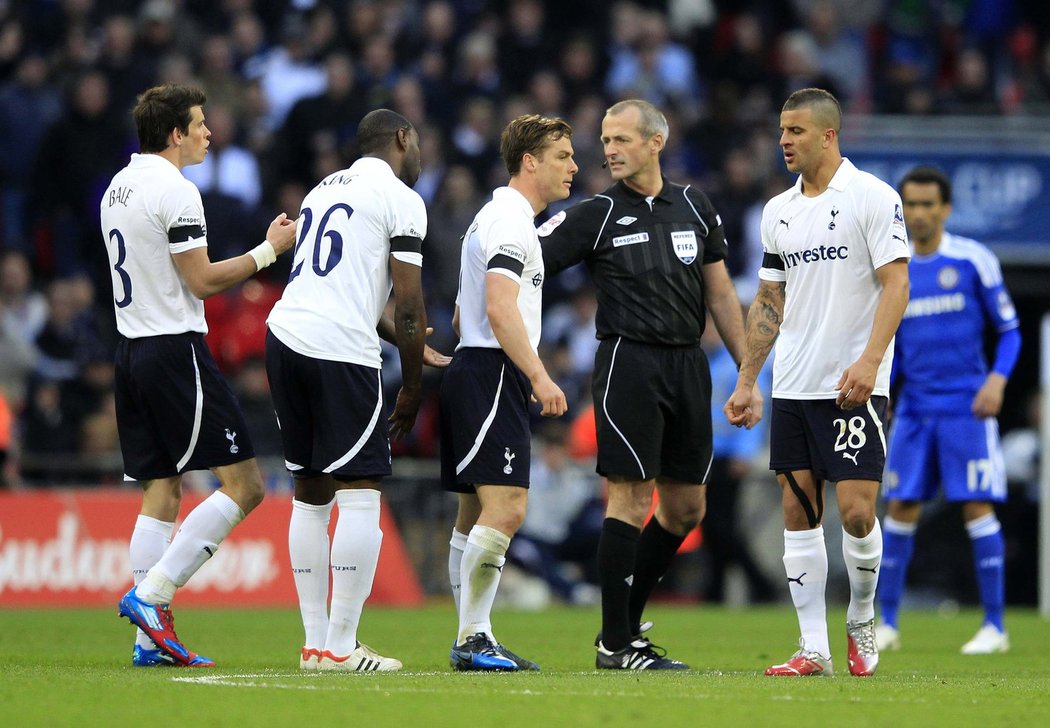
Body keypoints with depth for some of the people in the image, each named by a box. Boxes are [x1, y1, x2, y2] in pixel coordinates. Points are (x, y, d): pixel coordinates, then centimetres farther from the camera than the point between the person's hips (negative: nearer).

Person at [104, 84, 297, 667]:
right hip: (177, 350, -9)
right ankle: (151, 595, -13)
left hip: (132, 351, 9)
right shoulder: (175, 191, -13)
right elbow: (202, 280, -14)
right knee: (244, 485, -6)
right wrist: (269, 250, -5)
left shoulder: (117, 190, 14)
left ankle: (152, 639, 3)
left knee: (162, 493, 9)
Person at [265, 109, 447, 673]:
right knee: (360, 494, -3)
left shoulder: (324, 190, 23)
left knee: (311, 493, 13)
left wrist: (410, 345, 36)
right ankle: (340, 647, -7)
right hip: (341, 352, -8)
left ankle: (315, 643, 13)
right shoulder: (400, 200, 0)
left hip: (285, 336, 8)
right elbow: (408, 305, -4)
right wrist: (413, 385, 6)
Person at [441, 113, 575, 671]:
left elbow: (463, 317, 28)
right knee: (506, 507, -16)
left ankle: (473, 641, 11)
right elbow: (500, 310, -23)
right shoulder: (509, 219, -11)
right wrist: (540, 376, -26)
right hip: (491, 376, -11)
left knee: (477, 515, 10)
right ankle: (472, 639, -16)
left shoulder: (500, 217, 22)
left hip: (475, 372, 11)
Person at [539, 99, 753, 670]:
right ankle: (616, 643, -3)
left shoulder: (694, 208, 11)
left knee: (686, 507, 8)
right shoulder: (596, 215, -2)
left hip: (688, 364, 5)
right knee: (631, 498, -9)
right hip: (628, 361, -5)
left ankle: (625, 620, 20)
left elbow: (720, 294, 15)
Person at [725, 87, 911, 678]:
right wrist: (746, 380, 15)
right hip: (792, 386, 6)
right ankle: (814, 648, 6)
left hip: (855, 386, -6)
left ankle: (862, 620, 14)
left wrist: (869, 360, -22)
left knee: (856, 512, -10)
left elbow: (896, 282, -11)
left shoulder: (874, 197, -6)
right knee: (799, 513, 2)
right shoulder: (778, 211, 13)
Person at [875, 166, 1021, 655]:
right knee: (900, 508, 2)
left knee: (977, 507, -8)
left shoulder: (973, 261, -3)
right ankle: (886, 623, 10)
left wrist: (997, 378, -15)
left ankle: (995, 627, -5)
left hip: (967, 408, -4)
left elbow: (1010, 331, 1)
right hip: (914, 408, 4)